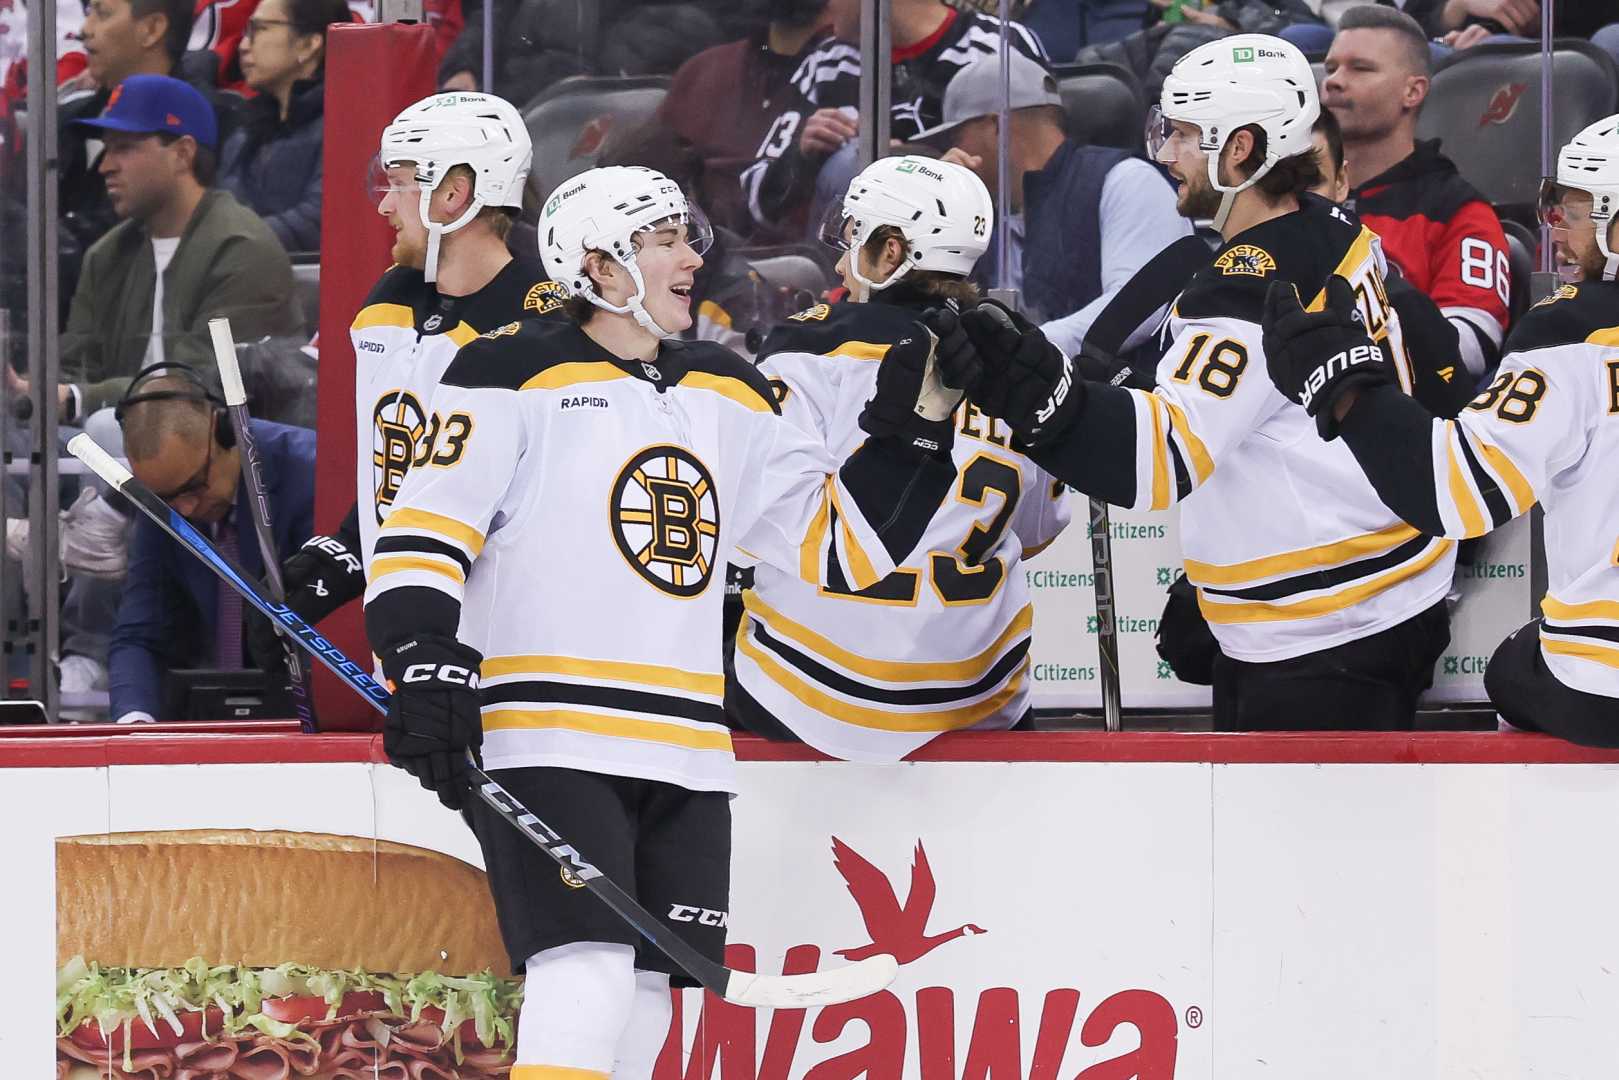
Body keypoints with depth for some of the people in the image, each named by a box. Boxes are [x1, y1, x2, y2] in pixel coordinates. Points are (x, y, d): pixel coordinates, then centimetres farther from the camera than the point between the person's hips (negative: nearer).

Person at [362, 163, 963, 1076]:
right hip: (547, 739, -7)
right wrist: (426, 670, -19)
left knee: (641, 1000, 6)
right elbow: (423, 538, -7)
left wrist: (916, 421, 6)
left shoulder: (728, 395, 17)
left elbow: (843, 543, 18)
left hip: (684, 755, 7)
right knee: (588, 974, -19)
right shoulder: (516, 375, -3)